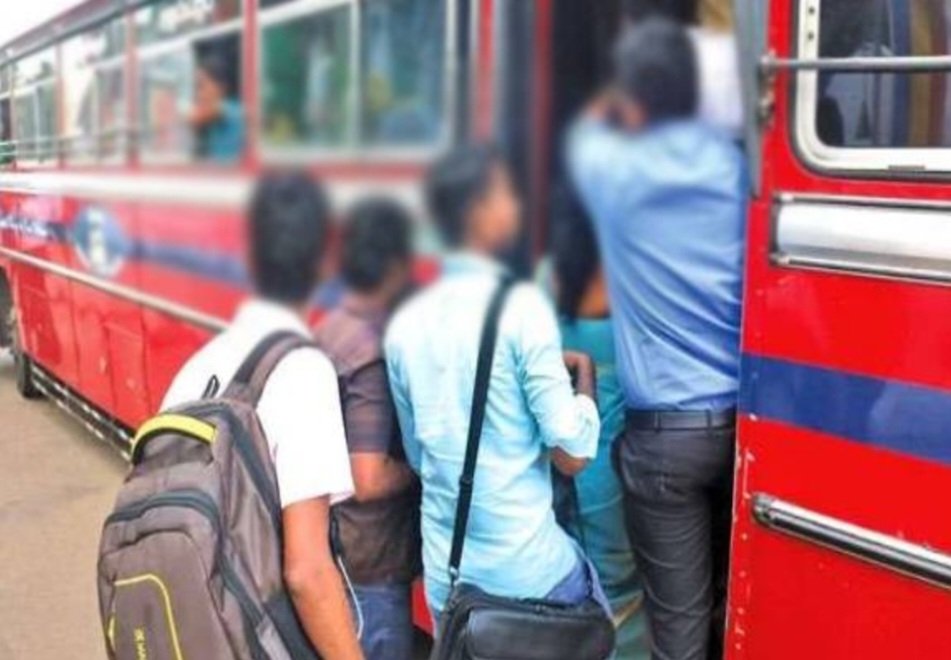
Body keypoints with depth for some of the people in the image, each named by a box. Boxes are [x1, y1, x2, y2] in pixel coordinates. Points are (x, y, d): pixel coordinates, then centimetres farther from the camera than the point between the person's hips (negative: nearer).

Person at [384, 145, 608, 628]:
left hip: (445, 575, 5)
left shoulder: (405, 324, 3)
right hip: (531, 571, -5)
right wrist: (584, 374, 3)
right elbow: (572, 453, -15)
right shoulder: (521, 306, -14)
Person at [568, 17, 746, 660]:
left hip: (665, 429, -3)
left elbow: (586, 136, 20)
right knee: (738, 600, 18)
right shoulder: (734, 161, 1)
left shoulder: (614, 169, -5)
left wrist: (607, 111, 40)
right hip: (746, 417, 4)